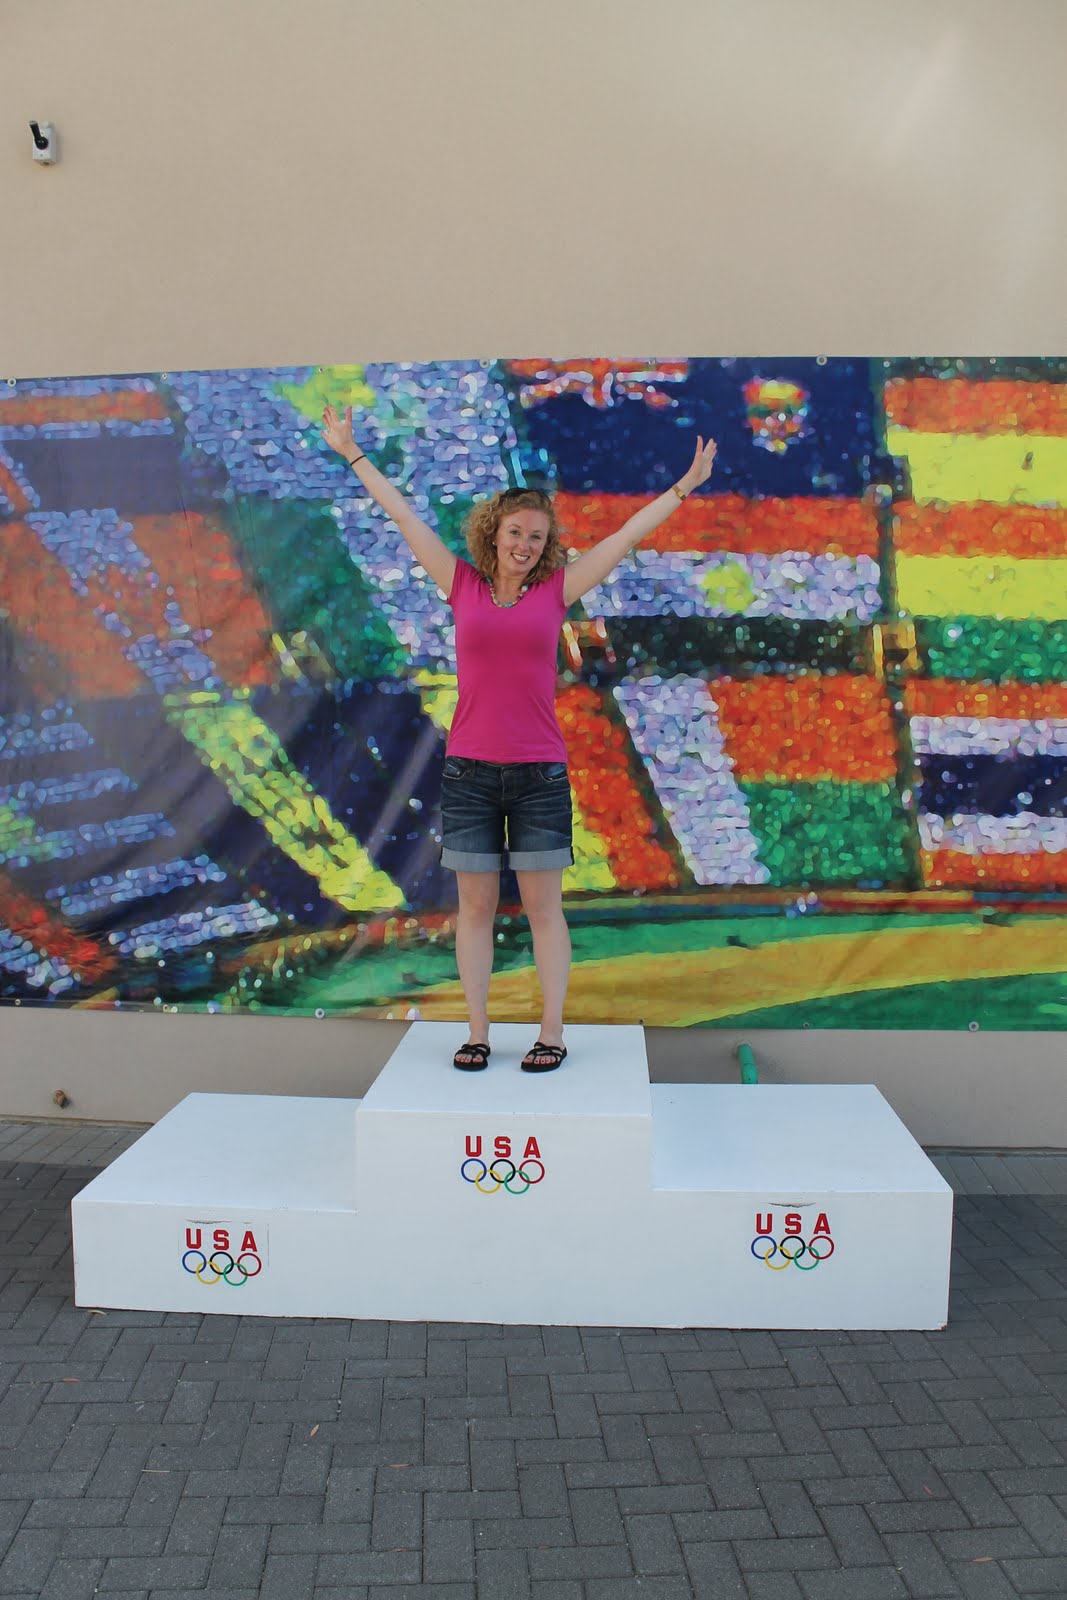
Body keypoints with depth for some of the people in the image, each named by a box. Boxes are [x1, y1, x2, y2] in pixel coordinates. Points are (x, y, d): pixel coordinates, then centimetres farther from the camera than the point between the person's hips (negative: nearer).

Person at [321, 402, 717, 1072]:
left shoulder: (556, 590, 4)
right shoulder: (462, 585, 5)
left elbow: (628, 536, 6)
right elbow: (405, 516, 10)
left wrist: (684, 488, 8)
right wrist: (353, 453, 17)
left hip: (540, 774, -1)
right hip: (470, 772, 1)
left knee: (544, 907, 4)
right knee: (476, 906, 7)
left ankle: (553, 1032, 15)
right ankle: (478, 1031, 18)